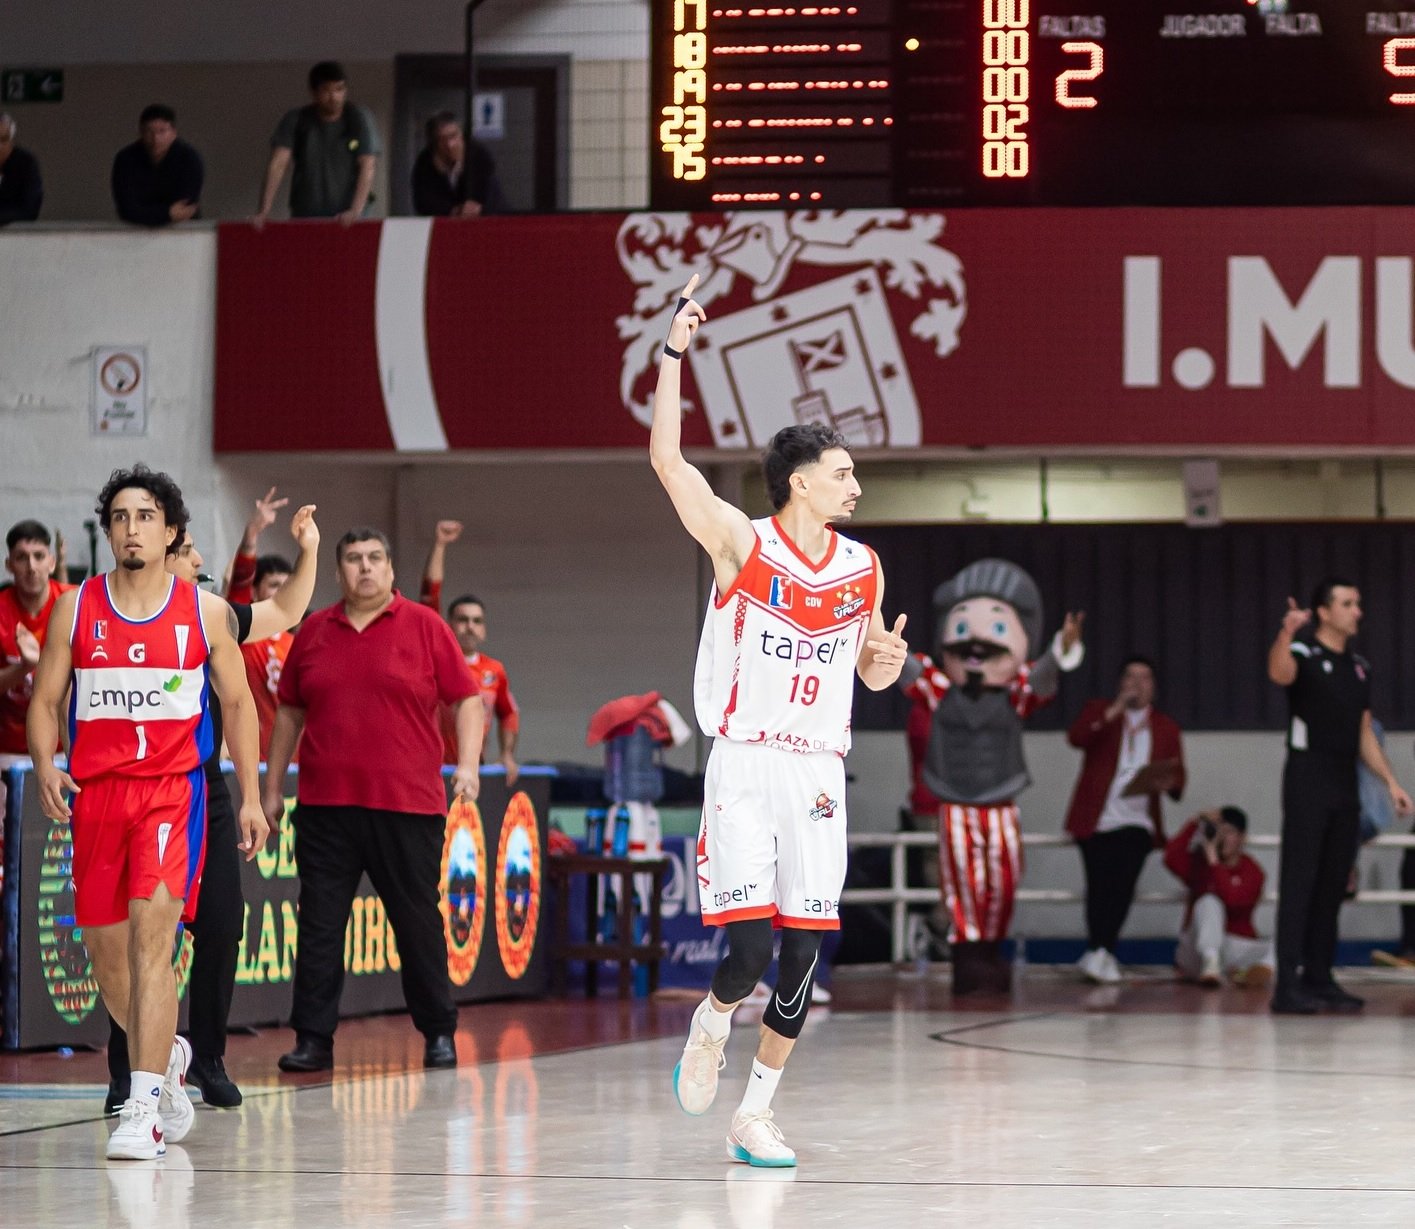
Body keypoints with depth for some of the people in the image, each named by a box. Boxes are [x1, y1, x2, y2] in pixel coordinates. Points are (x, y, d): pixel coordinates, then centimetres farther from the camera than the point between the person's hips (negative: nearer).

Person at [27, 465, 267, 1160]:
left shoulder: (206, 613, 3)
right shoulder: (75, 609, 6)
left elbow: (238, 703, 10)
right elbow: (45, 700, 9)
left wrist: (250, 796, 6)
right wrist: (45, 766, -10)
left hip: (172, 788, -3)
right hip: (94, 790, 3)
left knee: (152, 930, -19)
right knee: (104, 947, 9)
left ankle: (143, 1109, -19)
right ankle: (167, 1055, 38)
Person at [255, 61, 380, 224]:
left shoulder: (359, 118, 0)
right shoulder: (294, 120, 3)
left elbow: (368, 167, -8)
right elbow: (278, 165, -6)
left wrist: (356, 211, -23)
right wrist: (264, 212, -18)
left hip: (346, 220, -1)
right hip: (304, 216, 1)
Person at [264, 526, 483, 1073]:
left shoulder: (425, 626, 2)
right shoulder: (314, 631, 10)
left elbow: (466, 698, 2)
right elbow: (289, 711, 17)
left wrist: (468, 762, -11)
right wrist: (272, 786, 15)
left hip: (407, 803, -2)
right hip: (325, 804, 2)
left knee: (418, 922, 5)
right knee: (319, 924, 1)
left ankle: (439, 1033, 17)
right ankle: (313, 1039, 6)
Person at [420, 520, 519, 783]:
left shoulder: (494, 670, 8)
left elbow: (508, 713, 25)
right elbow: (430, 595, -8)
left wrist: (507, 755, 15)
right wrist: (439, 546, -13)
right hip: (433, 768, -4)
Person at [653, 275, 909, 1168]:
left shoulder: (864, 569, 9)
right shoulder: (743, 544, -4)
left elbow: (872, 673, 21)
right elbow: (667, 460, -13)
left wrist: (889, 660, -3)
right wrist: (674, 356, -18)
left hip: (819, 774, 4)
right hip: (745, 766, -4)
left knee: (804, 953, 0)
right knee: (750, 945, -14)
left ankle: (755, 1115, 10)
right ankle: (711, 1028, 20)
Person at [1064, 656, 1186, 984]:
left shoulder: (1166, 728, 16)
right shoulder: (1099, 712, 13)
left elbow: (1178, 781, 9)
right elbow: (1076, 737, -9)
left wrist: (1167, 783, -15)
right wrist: (1113, 711, -16)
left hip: (1137, 822, 1)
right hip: (1096, 819, -1)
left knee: (1123, 884, -15)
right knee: (1101, 886, -9)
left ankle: (1099, 953, -5)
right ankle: (1101, 953, 0)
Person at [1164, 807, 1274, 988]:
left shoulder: (1252, 872, -1)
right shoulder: (1199, 862, 6)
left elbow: (1231, 899, -21)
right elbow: (1171, 859, -16)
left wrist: (1213, 861, -23)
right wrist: (1195, 823, -14)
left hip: (1237, 949, 0)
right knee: (1210, 902, -29)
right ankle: (1210, 963, -52)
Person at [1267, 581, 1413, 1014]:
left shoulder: (1359, 667, 16)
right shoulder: (1304, 655, -5)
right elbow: (1279, 673, -31)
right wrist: (1286, 633, -50)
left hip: (1345, 784, 7)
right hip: (1308, 779, -7)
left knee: (1333, 886, 7)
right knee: (1299, 883, -9)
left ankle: (1319, 979, 12)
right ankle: (1288, 986, -12)